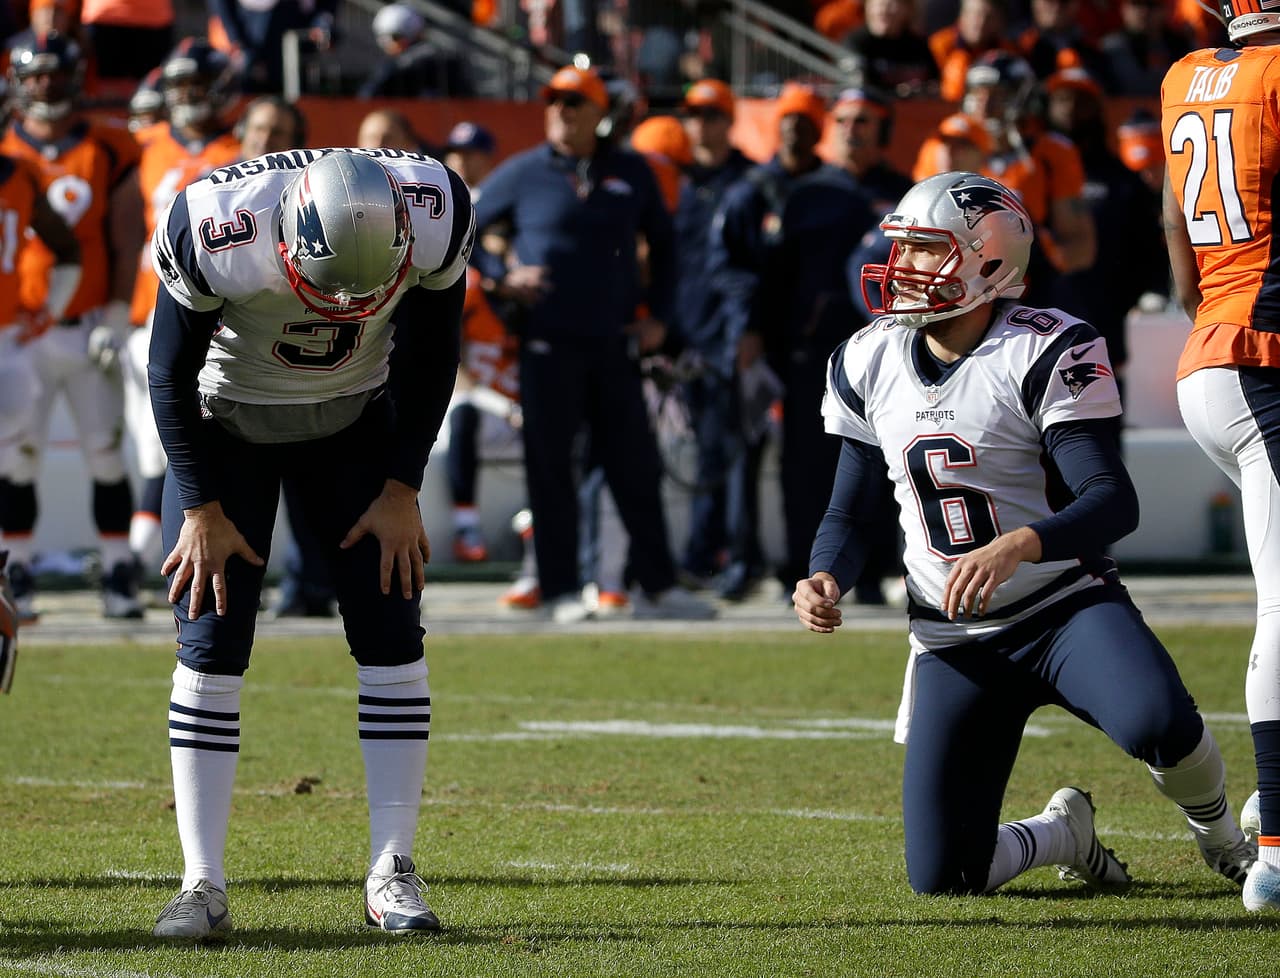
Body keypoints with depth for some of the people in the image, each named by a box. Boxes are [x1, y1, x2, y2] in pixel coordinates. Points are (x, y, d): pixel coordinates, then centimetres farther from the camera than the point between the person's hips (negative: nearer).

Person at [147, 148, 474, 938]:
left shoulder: (434, 217, -28)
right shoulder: (213, 235, -35)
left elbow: (429, 360, -8)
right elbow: (173, 375, -17)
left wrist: (401, 488, -8)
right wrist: (202, 508, -14)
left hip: (356, 421, 2)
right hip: (226, 421, -2)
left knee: (390, 636, -7)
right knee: (211, 645, -9)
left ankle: (393, 872, -2)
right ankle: (203, 882, -5)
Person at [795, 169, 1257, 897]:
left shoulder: (1044, 352, -14)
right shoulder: (868, 364, 4)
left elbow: (1114, 503, -23)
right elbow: (850, 515, 12)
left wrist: (1015, 547, -41)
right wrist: (826, 580, -10)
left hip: (1067, 607, -4)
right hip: (954, 641, 4)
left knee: (1159, 724, -36)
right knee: (942, 878, -9)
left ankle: (1222, 836, 1)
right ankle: (1064, 836, 27)